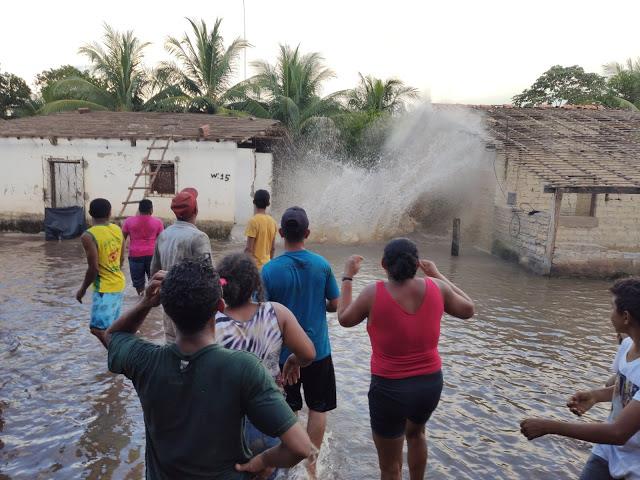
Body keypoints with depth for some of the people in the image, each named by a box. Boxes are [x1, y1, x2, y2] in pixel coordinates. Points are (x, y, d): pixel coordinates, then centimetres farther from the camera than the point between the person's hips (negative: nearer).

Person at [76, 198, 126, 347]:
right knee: (112, 326, 18)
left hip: (104, 288, -8)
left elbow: (93, 268, -19)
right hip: (118, 284, 8)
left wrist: (82, 289, -6)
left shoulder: (88, 236, -18)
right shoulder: (118, 230, 3)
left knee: (98, 329, -6)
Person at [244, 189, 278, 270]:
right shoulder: (272, 222, 5)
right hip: (266, 264, 7)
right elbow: (273, 248, 11)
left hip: (254, 265, -6)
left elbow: (248, 248, -17)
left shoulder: (253, 221, -16)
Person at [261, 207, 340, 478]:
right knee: (318, 408, 16)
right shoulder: (322, 264, -10)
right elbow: (335, 304, -2)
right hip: (318, 350, 1)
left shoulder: (270, 269, -15)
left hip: (283, 352, 0)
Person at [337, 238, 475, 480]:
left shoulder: (374, 293, -17)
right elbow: (468, 310, 9)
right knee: (415, 433, 36)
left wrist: (348, 277, 10)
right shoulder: (436, 288, -10)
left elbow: (344, 318, 0)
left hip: (390, 388, -4)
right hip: (431, 383, 4)